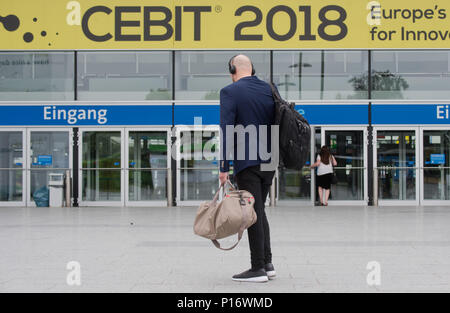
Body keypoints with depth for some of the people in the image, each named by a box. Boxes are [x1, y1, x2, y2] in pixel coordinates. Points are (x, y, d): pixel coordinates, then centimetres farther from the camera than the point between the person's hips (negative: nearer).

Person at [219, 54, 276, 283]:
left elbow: (227, 131, -13)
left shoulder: (230, 92, -7)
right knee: (259, 211, 17)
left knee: (253, 214, -1)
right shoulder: (270, 90, 9)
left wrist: (224, 167, -12)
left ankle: (258, 268, 4)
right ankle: (267, 264, 19)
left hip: (246, 163, -6)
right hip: (269, 162, 6)